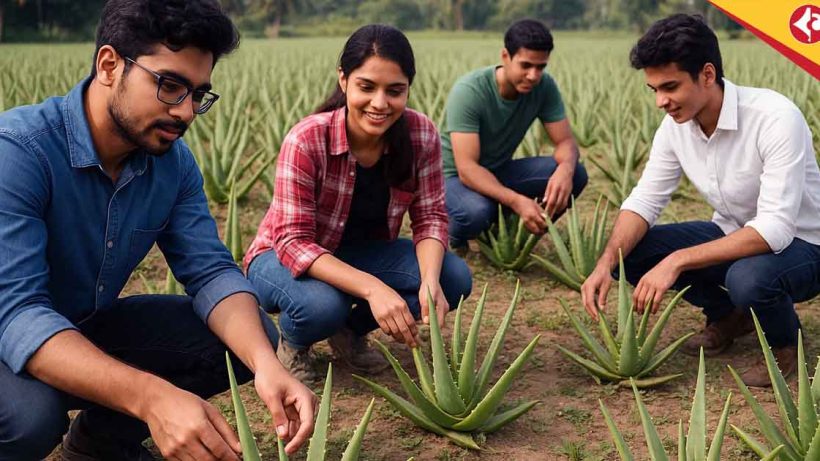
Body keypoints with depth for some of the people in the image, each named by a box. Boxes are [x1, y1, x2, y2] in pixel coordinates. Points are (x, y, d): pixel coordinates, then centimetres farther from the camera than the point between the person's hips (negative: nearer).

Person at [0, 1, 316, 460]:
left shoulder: (174, 161, -8)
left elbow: (211, 271, -11)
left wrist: (266, 364, -33)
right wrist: (151, 397, -51)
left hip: (89, 329, 6)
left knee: (253, 337, -7)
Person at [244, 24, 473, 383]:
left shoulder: (422, 135, -17)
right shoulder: (307, 140, -29)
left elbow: (430, 217, -11)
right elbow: (294, 243, -29)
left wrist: (430, 281, -33)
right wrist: (372, 287, -43)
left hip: (364, 253, 5)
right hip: (289, 258, -4)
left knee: (454, 278, -18)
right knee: (323, 305, -37)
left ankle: (352, 330, 7)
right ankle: (293, 341, 2)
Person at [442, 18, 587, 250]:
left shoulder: (544, 86, -14)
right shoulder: (468, 91, -29)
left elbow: (566, 141, -11)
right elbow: (467, 169, -34)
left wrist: (565, 169, -37)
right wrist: (517, 201, -48)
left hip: (498, 171, 5)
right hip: (454, 176, -5)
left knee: (575, 174, -18)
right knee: (477, 212, -40)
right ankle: (454, 233, -2)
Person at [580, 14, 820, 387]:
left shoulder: (775, 118, -31)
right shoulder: (676, 125, -10)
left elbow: (775, 228, -35)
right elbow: (644, 201, -5)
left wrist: (677, 260, -39)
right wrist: (606, 263, -24)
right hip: (733, 233, 6)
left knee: (747, 278, -39)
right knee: (633, 252, -12)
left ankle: (784, 343, -2)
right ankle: (728, 316, 13)